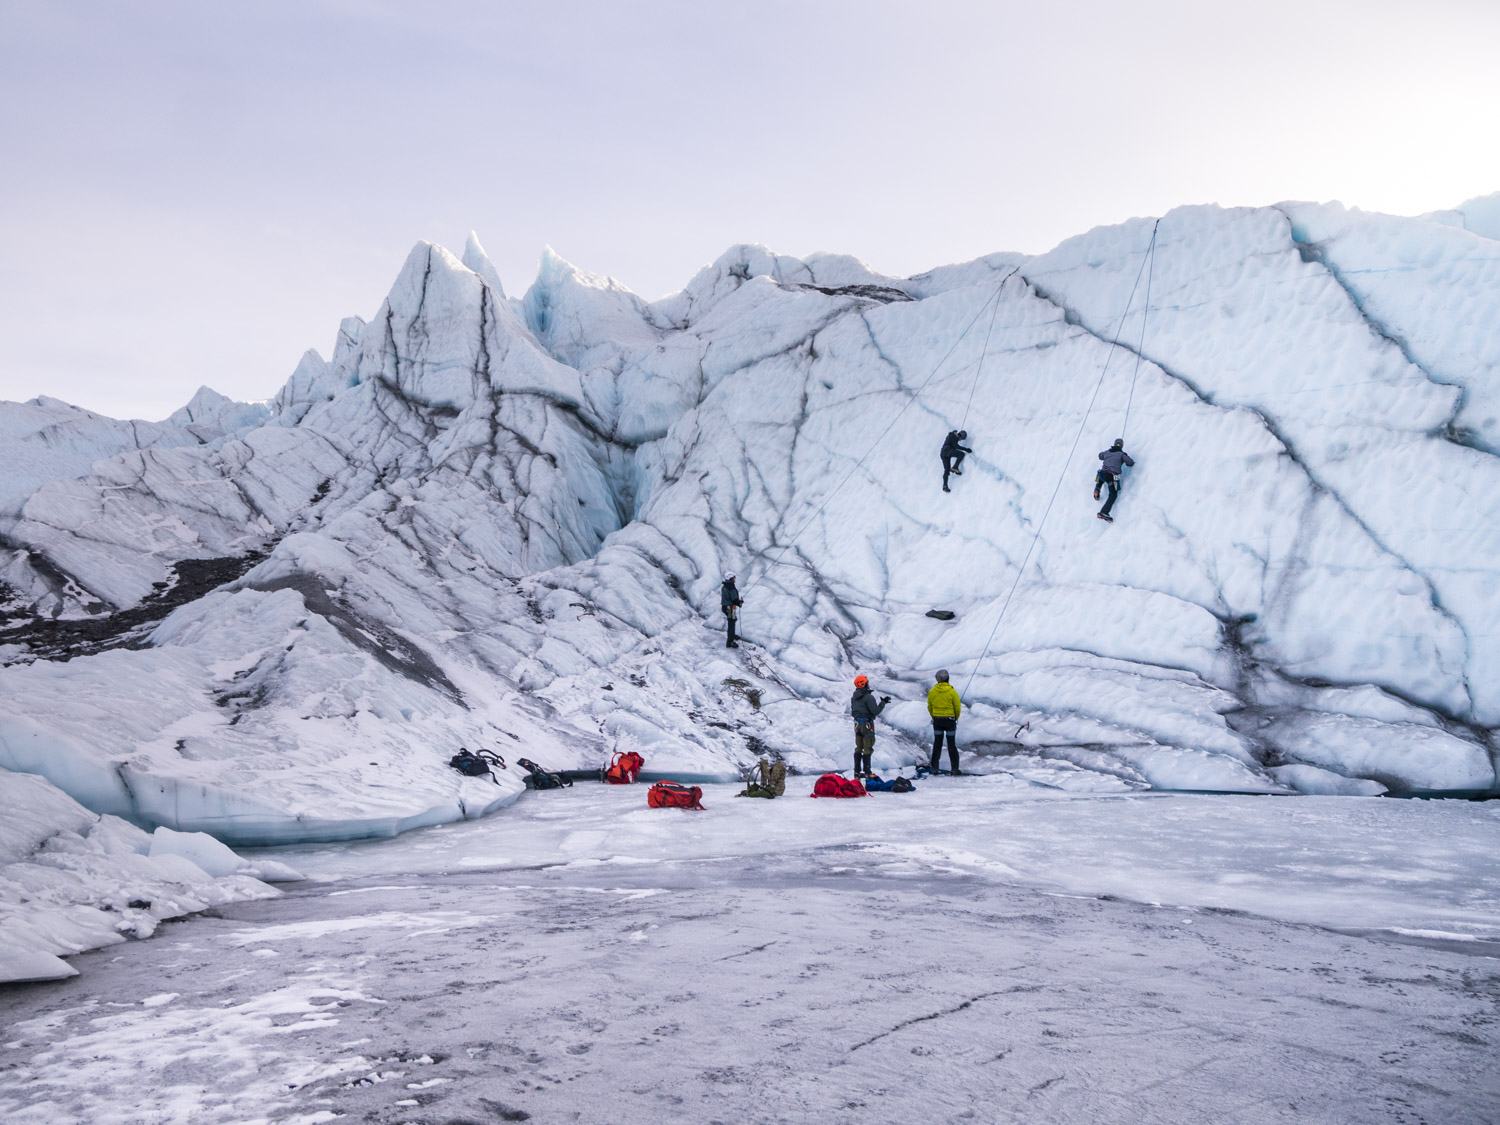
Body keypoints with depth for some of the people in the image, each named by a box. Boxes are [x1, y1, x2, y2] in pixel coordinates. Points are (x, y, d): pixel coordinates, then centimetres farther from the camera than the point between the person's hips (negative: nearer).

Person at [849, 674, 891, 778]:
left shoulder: (854, 697, 6)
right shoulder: (868, 697, -18)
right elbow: (875, 711, -19)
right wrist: (883, 702, -8)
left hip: (857, 724, 7)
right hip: (867, 724, -7)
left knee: (858, 748, 13)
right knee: (867, 749, -1)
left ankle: (857, 771, 15)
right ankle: (867, 772, 0)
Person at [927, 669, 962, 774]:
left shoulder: (932, 692, -5)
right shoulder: (952, 692, -13)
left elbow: (930, 708, 5)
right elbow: (958, 708, -7)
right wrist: (955, 718, 12)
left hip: (937, 721, 2)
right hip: (950, 720, -2)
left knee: (937, 744, 12)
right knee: (952, 745, 6)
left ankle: (934, 768, 13)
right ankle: (955, 769, 6)